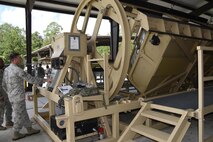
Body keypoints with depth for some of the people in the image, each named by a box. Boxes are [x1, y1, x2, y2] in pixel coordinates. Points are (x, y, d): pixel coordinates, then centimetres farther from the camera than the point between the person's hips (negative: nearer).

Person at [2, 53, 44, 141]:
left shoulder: (6, 69, 10)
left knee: (23, 114, 17)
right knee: (19, 115, 6)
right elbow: (30, 79, -17)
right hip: (18, 97, -9)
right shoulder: (17, 70, -18)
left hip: (11, 96, 9)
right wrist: (43, 80, -10)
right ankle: (16, 134, 20)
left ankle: (29, 129, 28)